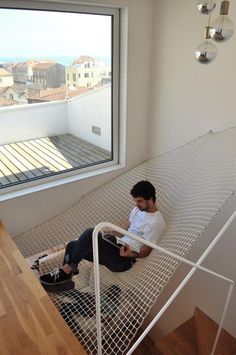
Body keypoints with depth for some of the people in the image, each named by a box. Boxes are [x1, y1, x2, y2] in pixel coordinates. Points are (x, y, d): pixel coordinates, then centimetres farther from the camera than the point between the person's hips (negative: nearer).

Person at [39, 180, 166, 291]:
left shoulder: (156, 223, -14)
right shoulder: (137, 210, 12)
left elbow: (146, 251, -10)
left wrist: (132, 254, -27)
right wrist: (113, 233, 7)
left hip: (122, 259, -9)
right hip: (118, 248, 9)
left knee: (91, 234, -29)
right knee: (72, 246, -3)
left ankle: (66, 270, -16)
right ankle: (63, 280, 2)